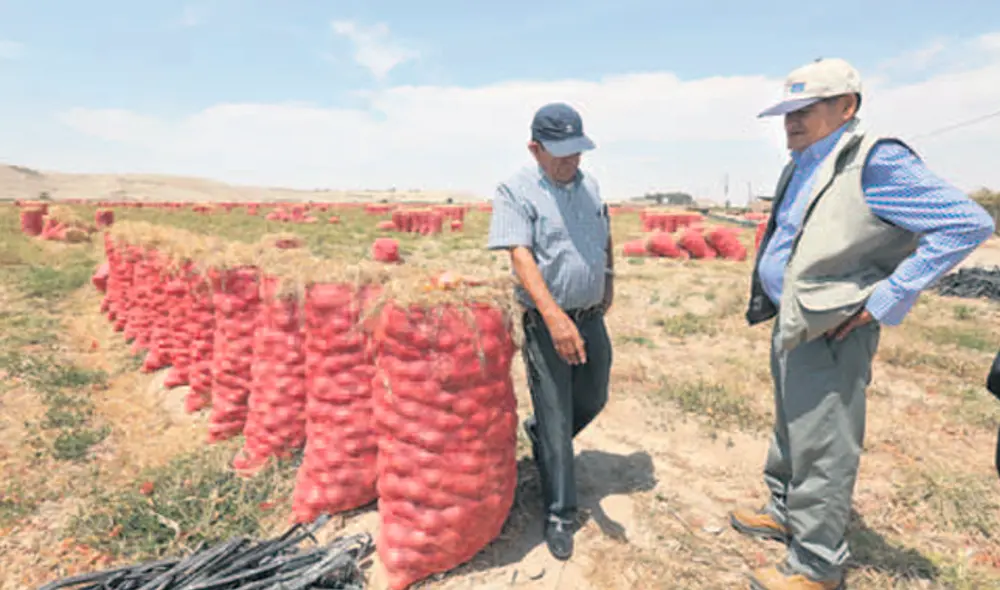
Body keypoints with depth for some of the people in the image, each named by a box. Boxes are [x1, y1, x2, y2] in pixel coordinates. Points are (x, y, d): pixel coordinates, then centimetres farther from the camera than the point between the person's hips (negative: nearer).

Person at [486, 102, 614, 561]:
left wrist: (609, 284, 25)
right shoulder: (515, 191, -13)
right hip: (546, 322, -6)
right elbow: (522, 257, -25)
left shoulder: (589, 185, 7)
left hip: (591, 318, 6)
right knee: (556, 419, 3)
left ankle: (538, 436, 49)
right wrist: (555, 316, -36)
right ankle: (559, 516, 19)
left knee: (592, 401, 20)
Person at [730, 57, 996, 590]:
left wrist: (884, 301, -22)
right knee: (790, 432, 22)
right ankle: (785, 514, 42)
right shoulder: (801, 168, 11)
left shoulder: (875, 161, -15)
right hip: (790, 323, 9)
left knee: (821, 450, 2)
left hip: (830, 333, -9)